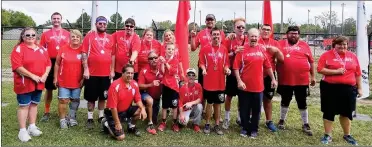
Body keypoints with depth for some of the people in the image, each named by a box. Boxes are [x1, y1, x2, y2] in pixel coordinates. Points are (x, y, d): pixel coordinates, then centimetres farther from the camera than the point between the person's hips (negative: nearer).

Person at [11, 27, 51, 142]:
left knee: (34, 104, 14)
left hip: (39, 83, 6)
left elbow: (48, 63, 10)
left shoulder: (41, 49, 11)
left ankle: (32, 127, 26)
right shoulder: (19, 49, -7)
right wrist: (32, 76, -21)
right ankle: (22, 130, 7)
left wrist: (45, 75, -6)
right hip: (24, 83, -6)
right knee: (24, 106, 0)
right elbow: (17, 67, -17)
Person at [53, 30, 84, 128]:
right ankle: (62, 119, 16)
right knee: (63, 100, 1)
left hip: (77, 81, 1)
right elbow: (57, 64, 3)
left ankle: (72, 117, 29)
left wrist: (83, 78, -3)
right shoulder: (63, 49, -3)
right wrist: (55, 78, 1)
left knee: (75, 100, 12)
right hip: (63, 81, 0)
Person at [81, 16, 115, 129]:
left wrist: (112, 70, 5)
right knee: (91, 97, 6)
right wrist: (85, 69, -10)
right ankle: (90, 118, 16)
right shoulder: (89, 36, 0)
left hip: (106, 73, 3)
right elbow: (84, 54, -4)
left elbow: (112, 55, 10)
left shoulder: (110, 38, 8)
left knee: (103, 96, 12)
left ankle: (101, 116, 26)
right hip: (92, 73, -3)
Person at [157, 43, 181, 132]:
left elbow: (173, 71, -15)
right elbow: (162, 72, -5)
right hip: (165, 84, 2)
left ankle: (175, 123, 17)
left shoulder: (175, 60, -2)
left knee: (174, 105, 5)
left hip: (174, 85, -1)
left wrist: (166, 62, -18)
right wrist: (162, 63, -16)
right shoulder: (163, 59, 4)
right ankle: (163, 123, 22)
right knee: (164, 105, 9)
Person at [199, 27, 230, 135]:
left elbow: (226, 63, 9)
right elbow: (201, 62, -1)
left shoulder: (224, 49, 4)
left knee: (218, 103, 11)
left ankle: (217, 125, 22)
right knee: (210, 103, 7)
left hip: (220, 82, 2)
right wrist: (203, 69, -19)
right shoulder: (205, 49, -3)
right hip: (209, 81, -2)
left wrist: (227, 69, -11)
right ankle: (207, 124, 21)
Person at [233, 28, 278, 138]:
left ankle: (254, 129, 27)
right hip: (245, 86, -2)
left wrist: (273, 79, 11)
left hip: (258, 86, 3)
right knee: (244, 109, 10)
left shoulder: (262, 49, 5)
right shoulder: (242, 49, -5)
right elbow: (236, 67, -8)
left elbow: (267, 66, 11)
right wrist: (239, 81, -16)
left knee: (256, 109, 12)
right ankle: (245, 128, 28)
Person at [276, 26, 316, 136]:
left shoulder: (304, 45, 5)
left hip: (302, 80, 0)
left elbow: (311, 61, 8)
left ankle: (305, 124, 21)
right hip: (285, 80, 0)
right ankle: (282, 120, 33)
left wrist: (313, 76, 7)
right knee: (285, 101, 15)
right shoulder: (281, 44, 3)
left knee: (302, 103, 9)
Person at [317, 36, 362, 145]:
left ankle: (347, 135, 29)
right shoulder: (327, 55, -3)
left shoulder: (352, 56, 9)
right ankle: (327, 135, 17)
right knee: (329, 112, 5)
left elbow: (358, 74, 12)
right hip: (330, 88, -3)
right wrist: (336, 71, -17)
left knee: (347, 112, 12)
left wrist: (359, 88, 10)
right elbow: (320, 70, -11)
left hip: (348, 89, 3)